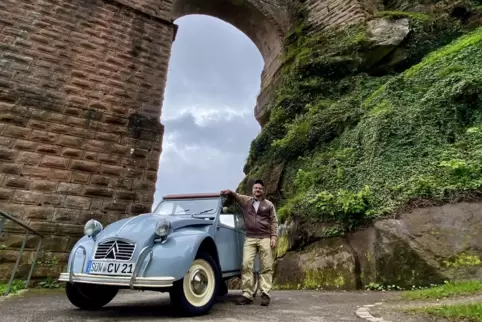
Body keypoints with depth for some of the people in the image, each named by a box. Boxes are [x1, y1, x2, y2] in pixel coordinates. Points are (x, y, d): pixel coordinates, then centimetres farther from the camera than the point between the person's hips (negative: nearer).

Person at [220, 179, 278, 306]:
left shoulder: (269, 204, 11)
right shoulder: (246, 200, 13)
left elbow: (274, 221, 9)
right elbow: (236, 195, 12)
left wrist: (273, 237, -1)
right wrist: (230, 192, -12)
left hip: (265, 238, 0)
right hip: (250, 238, 1)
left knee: (266, 266, -3)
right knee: (246, 264, -8)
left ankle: (265, 294, 2)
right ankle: (247, 294, -4)